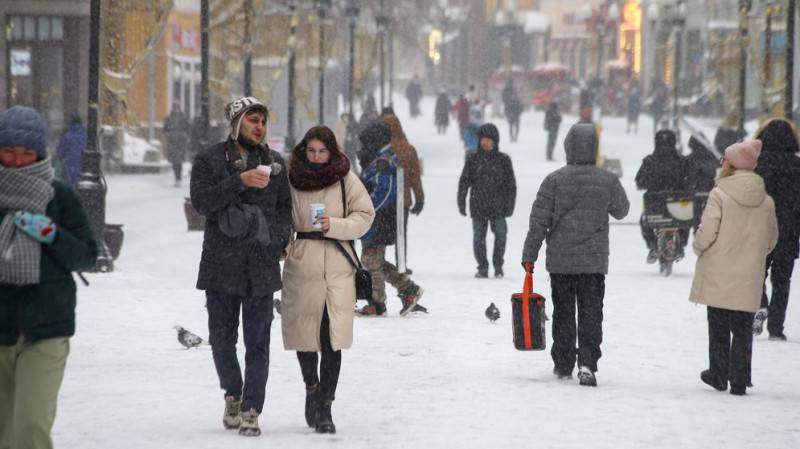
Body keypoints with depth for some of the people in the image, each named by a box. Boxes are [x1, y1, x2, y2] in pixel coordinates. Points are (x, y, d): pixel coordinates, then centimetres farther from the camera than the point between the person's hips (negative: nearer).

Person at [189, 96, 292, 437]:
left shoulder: (275, 163, 11)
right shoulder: (210, 159, 1)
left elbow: (286, 207, 15)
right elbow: (201, 200, -12)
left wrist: (277, 239, -1)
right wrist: (240, 181, -22)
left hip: (262, 267, 1)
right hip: (221, 266, -1)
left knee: (258, 342, -2)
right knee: (222, 339, 7)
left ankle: (251, 410, 2)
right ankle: (233, 394, 29)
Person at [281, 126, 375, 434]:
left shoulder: (346, 180, 1)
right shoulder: (291, 179, 3)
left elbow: (364, 215, 4)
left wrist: (334, 225, -11)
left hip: (338, 268, -1)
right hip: (301, 267, 1)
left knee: (332, 342, -5)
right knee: (304, 332, 7)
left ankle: (324, 408, 1)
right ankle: (312, 388, 34)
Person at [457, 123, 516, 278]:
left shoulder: (503, 160, 2)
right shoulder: (473, 159, 3)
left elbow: (511, 184, 5)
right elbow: (464, 181, 5)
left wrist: (509, 205, -1)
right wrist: (461, 203, 0)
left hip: (498, 207, -1)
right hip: (478, 206, 1)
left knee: (500, 236, 0)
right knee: (478, 238, 3)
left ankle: (498, 266, 17)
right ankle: (482, 267, 15)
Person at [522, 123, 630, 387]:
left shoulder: (555, 180, -8)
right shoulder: (608, 181, -5)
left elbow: (539, 221, -6)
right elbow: (621, 211, 13)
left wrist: (529, 255, 1)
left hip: (560, 261, 0)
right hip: (595, 261, 0)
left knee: (563, 313, 12)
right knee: (591, 313, 2)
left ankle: (563, 365, 18)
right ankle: (587, 363, -13)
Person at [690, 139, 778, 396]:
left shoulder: (720, 195, -12)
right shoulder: (766, 201, 2)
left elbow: (707, 232, -15)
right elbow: (771, 239, 9)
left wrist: (699, 248, 5)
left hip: (718, 278, -3)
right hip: (748, 279, 3)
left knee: (718, 327, 10)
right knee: (743, 329, 7)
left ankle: (718, 375, 17)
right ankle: (739, 381, 5)